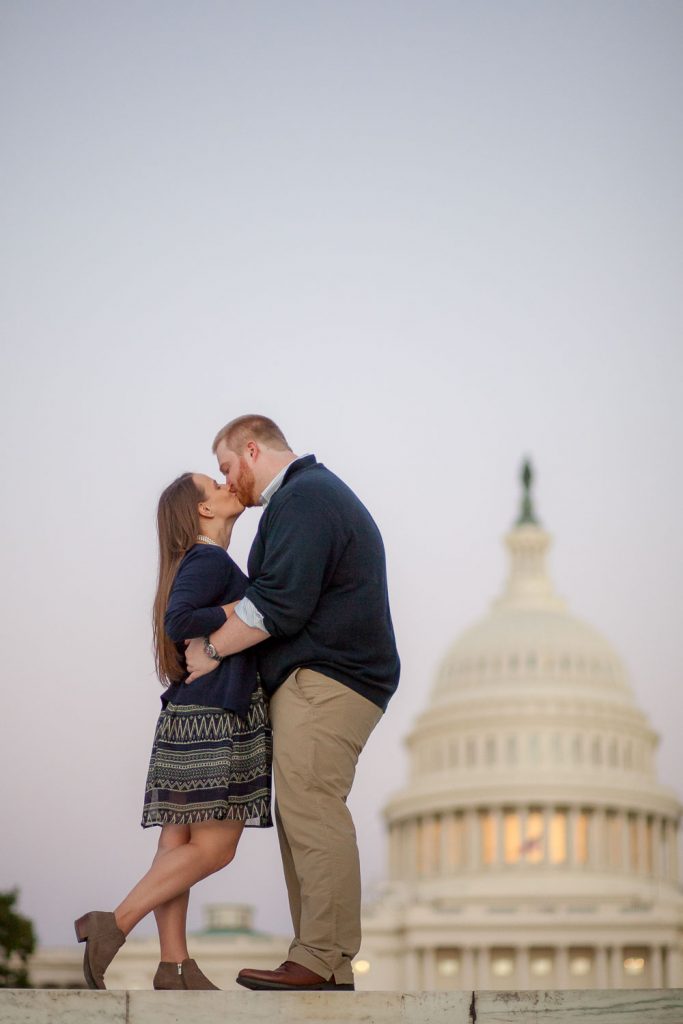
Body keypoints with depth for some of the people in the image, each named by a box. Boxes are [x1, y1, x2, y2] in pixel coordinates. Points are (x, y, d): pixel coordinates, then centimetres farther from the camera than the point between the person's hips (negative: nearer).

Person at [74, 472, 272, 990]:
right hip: (215, 718, -10)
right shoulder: (209, 559, -8)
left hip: (189, 717, 10)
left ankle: (175, 965, 5)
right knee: (214, 846, -9)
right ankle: (113, 925, -10)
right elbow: (180, 622, -22)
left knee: (181, 841, 5)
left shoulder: (204, 562, 21)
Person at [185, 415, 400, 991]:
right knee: (302, 816, 7)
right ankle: (324, 965, 5)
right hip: (330, 678, 11)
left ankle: (323, 962, -19)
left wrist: (212, 648, -9)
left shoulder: (301, 499, -8)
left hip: (322, 681, -11)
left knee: (311, 811, -15)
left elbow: (279, 603, -18)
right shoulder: (321, 491, 27)